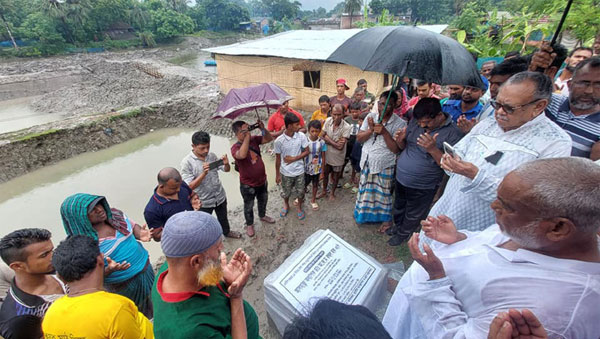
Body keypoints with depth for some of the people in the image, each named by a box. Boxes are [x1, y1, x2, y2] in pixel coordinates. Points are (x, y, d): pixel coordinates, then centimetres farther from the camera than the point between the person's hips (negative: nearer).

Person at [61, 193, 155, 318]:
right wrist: (109, 269, -37)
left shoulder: (115, 214, -10)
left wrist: (140, 234, -16)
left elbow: (133, 226, 6)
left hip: (146, 269, 5)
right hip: (124, 285, -5)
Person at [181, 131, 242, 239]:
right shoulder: (187, 162, -21)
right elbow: (190, 186, -24)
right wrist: (204, 173, -38)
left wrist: (226, 164, -24)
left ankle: (227, 232, 56)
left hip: (220, 196, 4)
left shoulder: (212, 155, -8)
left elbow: (226, 170, 0)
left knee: (223, 217, 28)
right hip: (203, 201, -4)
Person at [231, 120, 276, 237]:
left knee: (263, 201, 29)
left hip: (262, 180, 6)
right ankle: (249, 224, 44)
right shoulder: (235, 147, -26)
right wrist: (247, 136, -41)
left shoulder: (254, 139, -8)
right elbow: (242, 155, -48)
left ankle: (263, 216, 57)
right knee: (249, 206, 19)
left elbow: (269, 139, -4)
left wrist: (263, 129, -22)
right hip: (248, 185, -5)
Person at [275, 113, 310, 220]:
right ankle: (286, 205, 51)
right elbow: (278, 158, -9)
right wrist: (277, 174, -2)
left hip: (299, 170, 1)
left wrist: (294, 158, -17)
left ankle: (299, 207, 45)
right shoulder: (279, 141, -19)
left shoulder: (301, 136, -14)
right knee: (286, 192, 20)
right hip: (286, 172, -1)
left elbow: (306, 151, -5)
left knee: (300, 191, 17)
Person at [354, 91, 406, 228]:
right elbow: (359, 138, -5)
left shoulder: (400, 123, -14)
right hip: (367, 162, 4)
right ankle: (363, 213, 43)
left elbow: (396, 149, -18)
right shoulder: (371, 116, -3)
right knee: (365, 190, 19)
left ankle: (386, 218, 36)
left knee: (384, 193, 12)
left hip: (385, 166, -4)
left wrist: (384, 132, -27)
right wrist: (371, 130, -22)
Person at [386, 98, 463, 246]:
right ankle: (397, 225, 53)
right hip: (401, 178, 5)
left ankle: (403, 233, 44)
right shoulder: (415, 121, -4)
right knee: (399, 207, 27)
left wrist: (433, 149, -36)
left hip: (422, 187, -5)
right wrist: (400, 140, -15)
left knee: (413, 215, 18)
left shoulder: (453, 133, -19)